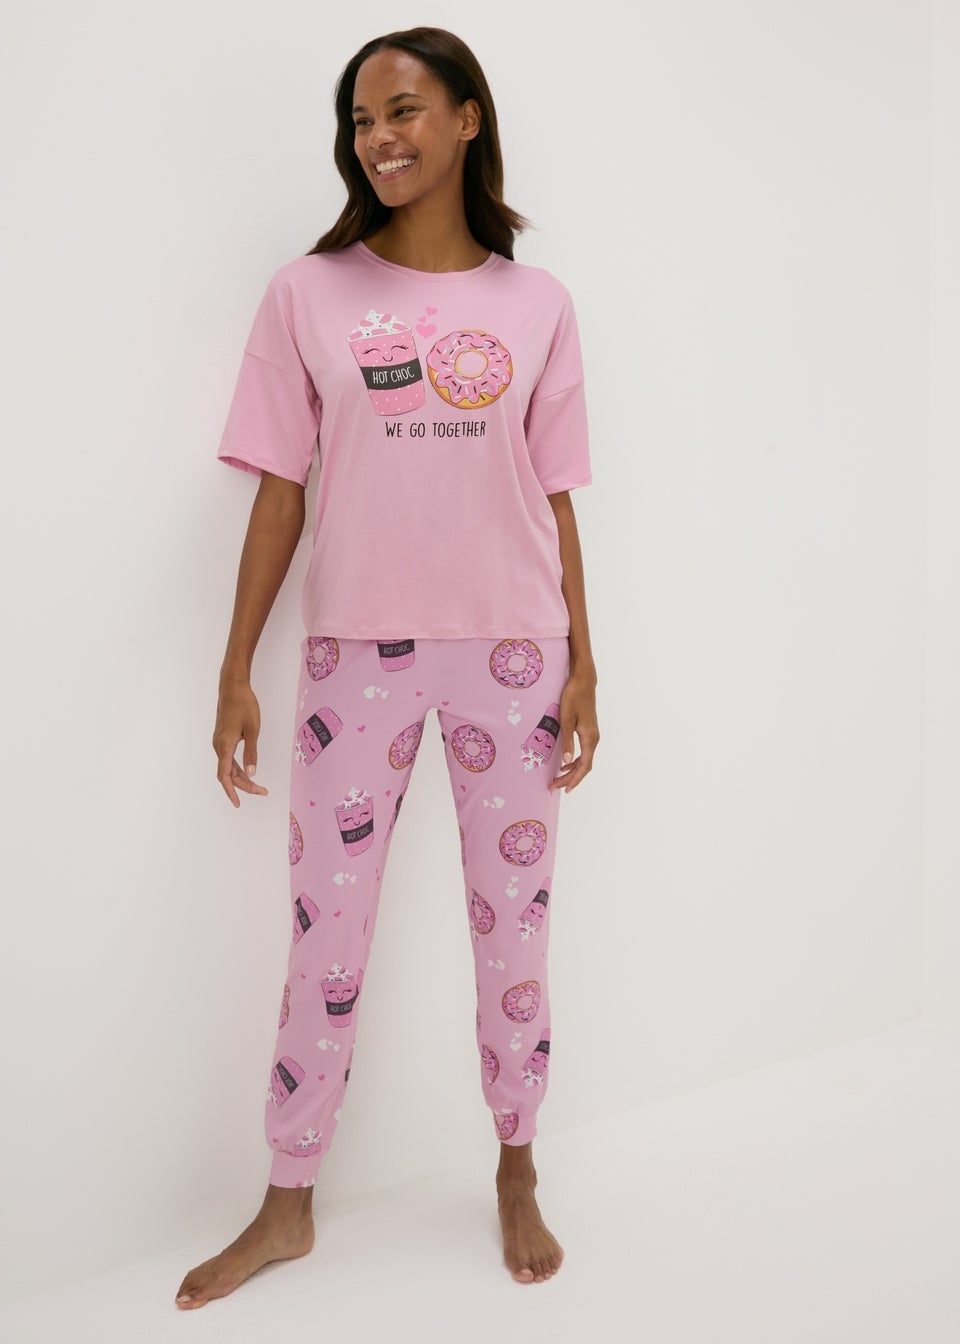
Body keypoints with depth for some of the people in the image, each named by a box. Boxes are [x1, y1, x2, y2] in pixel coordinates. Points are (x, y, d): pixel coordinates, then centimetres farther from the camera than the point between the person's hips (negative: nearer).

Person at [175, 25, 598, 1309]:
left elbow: (554, 501, 5)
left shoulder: (536, 304, 4)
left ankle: (517, 1178, 32)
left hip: (511, 650, 1)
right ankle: (287, 1206, 26)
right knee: (326, 931, 8)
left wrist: (582, 665, 3)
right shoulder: (309, 294, 2)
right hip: (358, 650, 0)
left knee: (515, 923, 10)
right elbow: (280, 491, 2)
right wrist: (237, 668, 0)